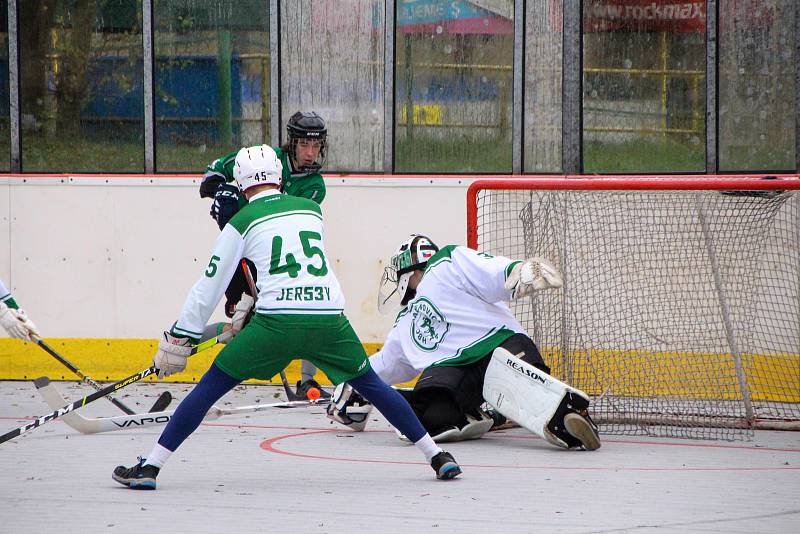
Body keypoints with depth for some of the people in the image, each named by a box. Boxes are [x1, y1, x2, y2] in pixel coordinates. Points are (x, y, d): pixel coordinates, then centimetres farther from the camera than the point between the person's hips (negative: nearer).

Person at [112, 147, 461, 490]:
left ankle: (150, 467, 0)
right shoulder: (312, 209, 22)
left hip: (277, 324, -3)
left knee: (211, 386, 6)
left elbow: (210, 286, 11)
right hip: (329, 319, 3)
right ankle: (437, 456, 23)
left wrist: (179, 340, 18)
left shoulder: (242, 222, 10)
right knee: (370, 384, 22)